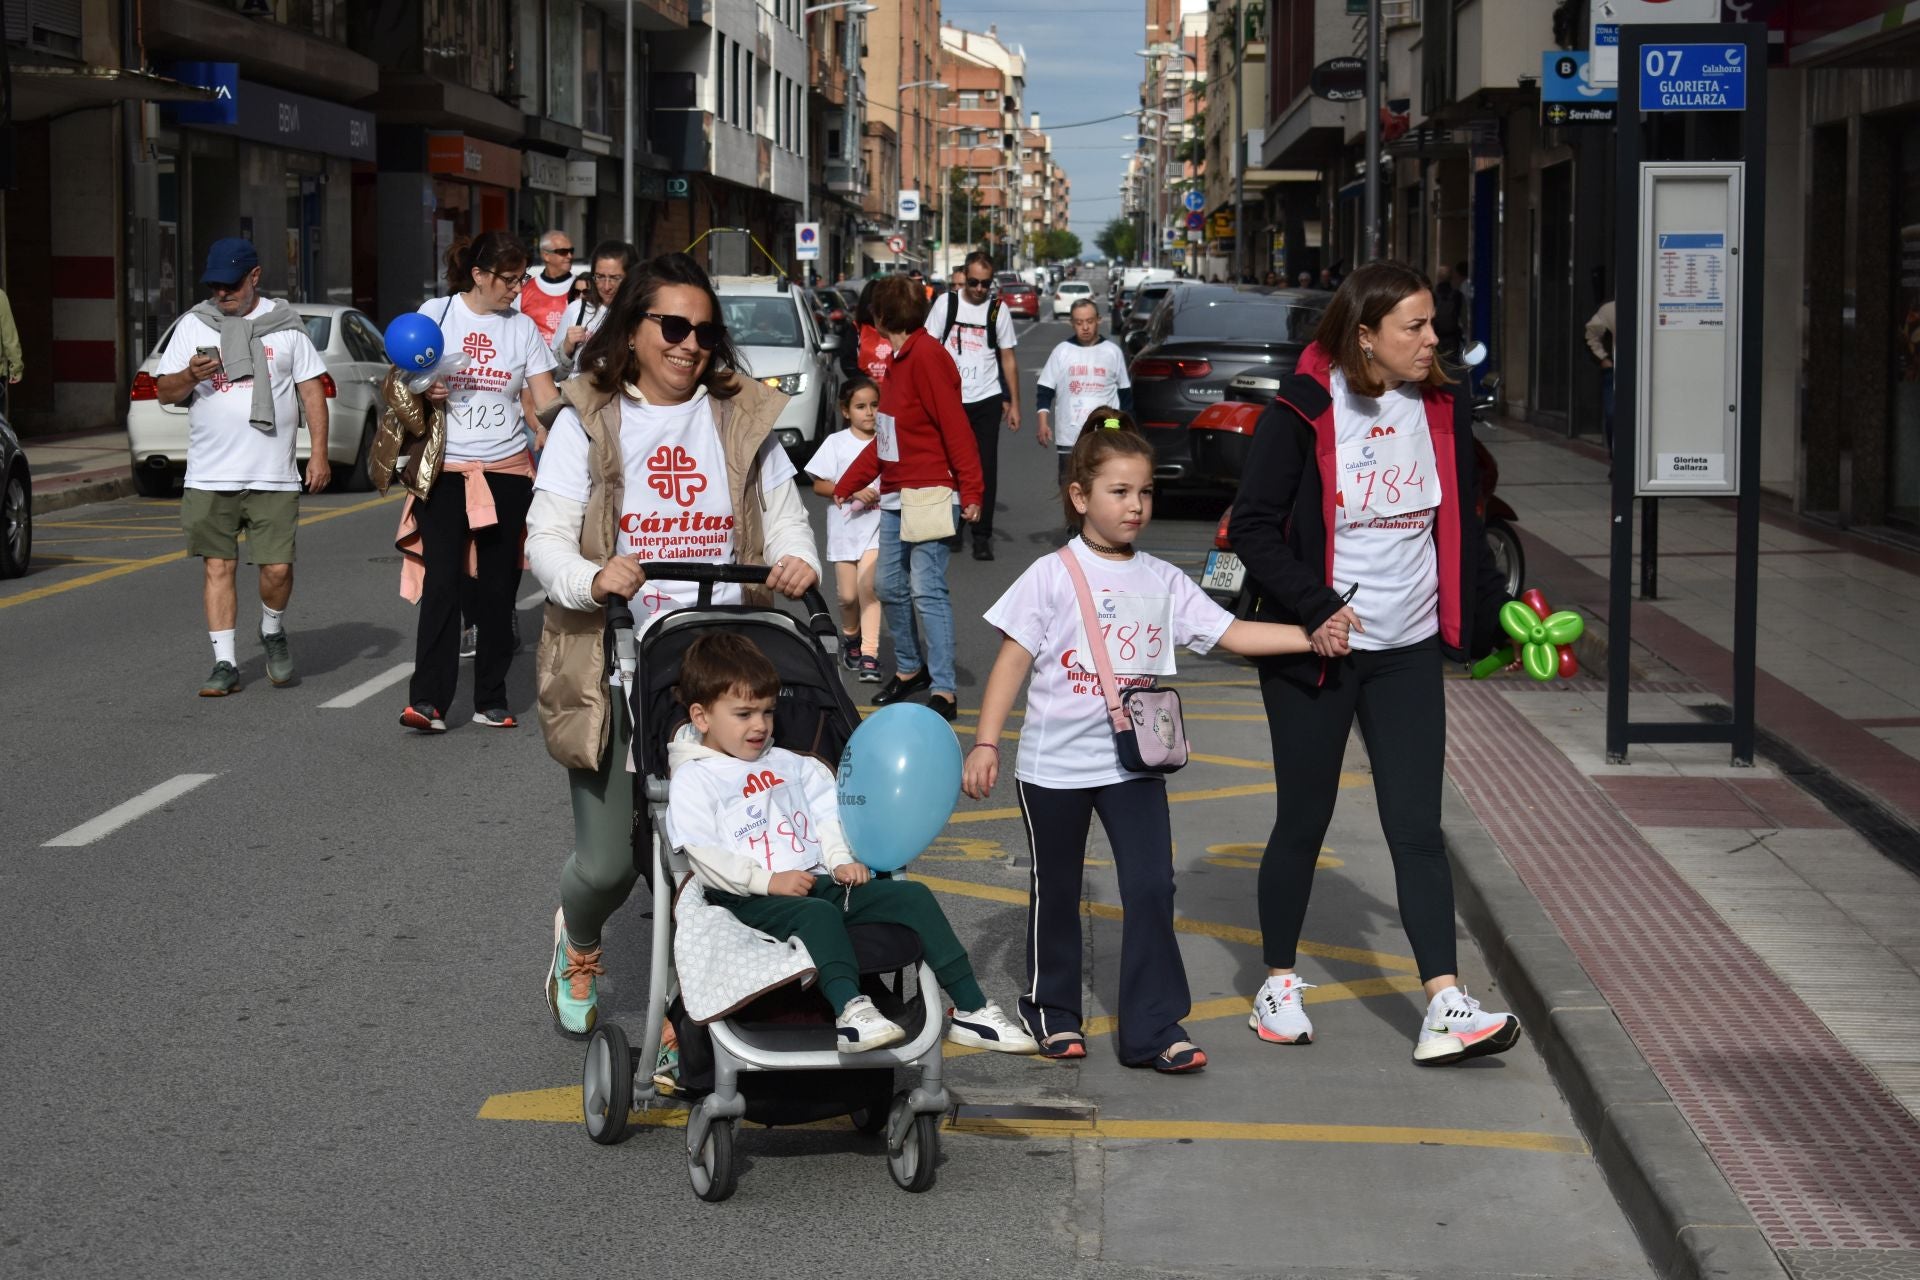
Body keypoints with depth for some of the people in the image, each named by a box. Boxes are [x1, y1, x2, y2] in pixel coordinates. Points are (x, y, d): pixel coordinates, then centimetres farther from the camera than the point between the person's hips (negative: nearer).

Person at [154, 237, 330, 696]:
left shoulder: (285, 324, 6)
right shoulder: (194, 325, 7)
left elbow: (312, 389, 7)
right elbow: (165, 392, 7)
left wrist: (318, 451, -1)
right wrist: (190, 376, -16)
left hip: (274, 476, -1)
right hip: (210, 476, 1)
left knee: (277, 568, -6)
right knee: (218, 566, 1)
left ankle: (273, 632, 24)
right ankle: (225, 664, 7)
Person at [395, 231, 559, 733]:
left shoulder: (522, 327, 7)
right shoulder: (435, 314, 2)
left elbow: (547, 403, 3)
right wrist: (423, 391, -12)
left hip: (506, 470, 2)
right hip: (444, 471, -2)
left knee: (497, 589, 4)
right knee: (443, 583, -12)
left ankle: (492, 701, 13)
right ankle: (428, 701, -13)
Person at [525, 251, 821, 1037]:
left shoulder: (743, 419, 9)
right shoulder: (588, 421, 1)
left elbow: (783, 516, 9)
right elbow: (546, 537, -5)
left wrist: (797, 562, -15)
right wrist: (592, 580, -27)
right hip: (611, 671, -2)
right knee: (607, 861, 1)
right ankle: (578, 943, 36)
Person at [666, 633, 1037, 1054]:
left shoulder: (788, 765, 24)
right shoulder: (694, 779, 1)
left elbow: (825, 816, 21)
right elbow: (703, 857, -12)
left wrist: (841, 861, 1)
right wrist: (767, 881, -20)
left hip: (818, 882, 7)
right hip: (749, 901, -7)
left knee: (912, 895, -9)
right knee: (819, 913, -38)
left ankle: (970, 1009, -12)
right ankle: (850, 1011, -55)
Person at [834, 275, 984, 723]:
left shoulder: (927, 355, -13)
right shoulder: (899, 359, 17)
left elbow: (955, 427, -19)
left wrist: (970, 490, -23)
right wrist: (847, 484, 27)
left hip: (928, 496, -10)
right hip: (894, 497, 10)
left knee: (926, 590, -12)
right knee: (890, 586, 13)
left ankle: (944, 689, -10)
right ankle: (910, 669, 28)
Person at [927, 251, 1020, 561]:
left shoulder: (998, 310, 2)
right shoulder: (946, 304, 0)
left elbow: (1008, 358, 7)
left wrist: (1014, 404, 4)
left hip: (987, 399, 0)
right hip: (950, 399, 0)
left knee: (986, 469, -2)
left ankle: (982, 536, 2)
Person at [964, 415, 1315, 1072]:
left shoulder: (1164, 581, 4)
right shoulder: (1053, 576, -7)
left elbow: (1231, 632, 2)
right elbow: (1013, 660, -7)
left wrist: (1312, 636, -10)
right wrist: (986, 743, -11)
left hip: (1134, 762, 3)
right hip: (1055, 763, -3)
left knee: (1151, 888, -7)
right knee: (1056, 891, 11)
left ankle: (1153, 1028, -1)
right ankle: (1052, 1010, 29)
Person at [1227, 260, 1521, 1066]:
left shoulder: (1441, 411, 5)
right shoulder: (1303, 413, -11)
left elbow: (1462, 527, 16)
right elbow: (1253, 525, -12)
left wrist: (1492, 612, 12)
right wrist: (1313, 607, -20)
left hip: (1409, 652, 4)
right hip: (1315, 651, -4)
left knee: (1416, 827, -3)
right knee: (1304, 822, 8)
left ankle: (1445, 1010, -9)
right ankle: (1278, 984, 26)